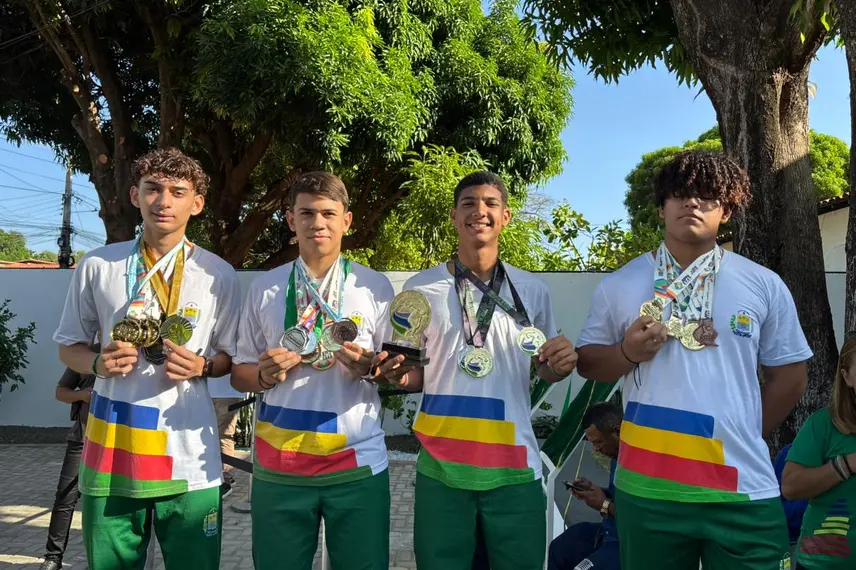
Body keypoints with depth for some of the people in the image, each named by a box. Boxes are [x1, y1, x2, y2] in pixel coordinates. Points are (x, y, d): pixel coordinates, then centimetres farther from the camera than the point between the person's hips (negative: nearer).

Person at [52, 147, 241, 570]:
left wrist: (201, 367, -13)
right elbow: (68, 346, 11)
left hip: (188, 453, -1)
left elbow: (232, 356, 8)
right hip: (112, 444, 1)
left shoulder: (218, 274, 0)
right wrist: (98, 363, -10)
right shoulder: (97, 266, 2)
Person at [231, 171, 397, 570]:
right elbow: (240, 374, 9)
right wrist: (265, 374, -12)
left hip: (358, 462, -1)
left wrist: (369, 368, -16)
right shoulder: (264, 288, 5)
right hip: (279, 465, 1)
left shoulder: (375, 287, 1)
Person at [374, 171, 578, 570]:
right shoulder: (421, 288, 1)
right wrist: (399, 374, -12)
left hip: (514, 467, 1)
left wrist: (562, 363, -7)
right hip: (442, 468, -1)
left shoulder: (534, 290, 5)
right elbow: (416, 374, 10)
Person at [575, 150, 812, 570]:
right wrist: (627, 353, -12)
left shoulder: (764, 285, 4)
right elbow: (586, 361, 8)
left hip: (743, 489, 0)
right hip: (646, 487, 0)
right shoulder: (619, 284, 3)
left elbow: (789, 373, 10)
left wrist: (743, 437, 6)